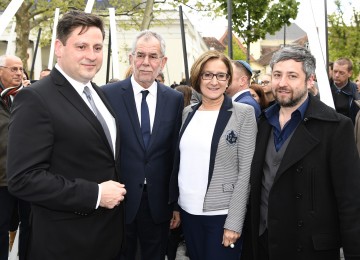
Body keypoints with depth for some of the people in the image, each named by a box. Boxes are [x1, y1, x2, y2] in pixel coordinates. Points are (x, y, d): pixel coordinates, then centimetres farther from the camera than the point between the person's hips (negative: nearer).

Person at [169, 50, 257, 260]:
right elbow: (181, 161, 12)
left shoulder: (243, 113, -8)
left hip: (222, 213, -5)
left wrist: (235, 222, -15)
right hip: (189, 210, 5)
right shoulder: (188, 112, 7)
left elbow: (246, 172, -10)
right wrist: (174, 204, 10)